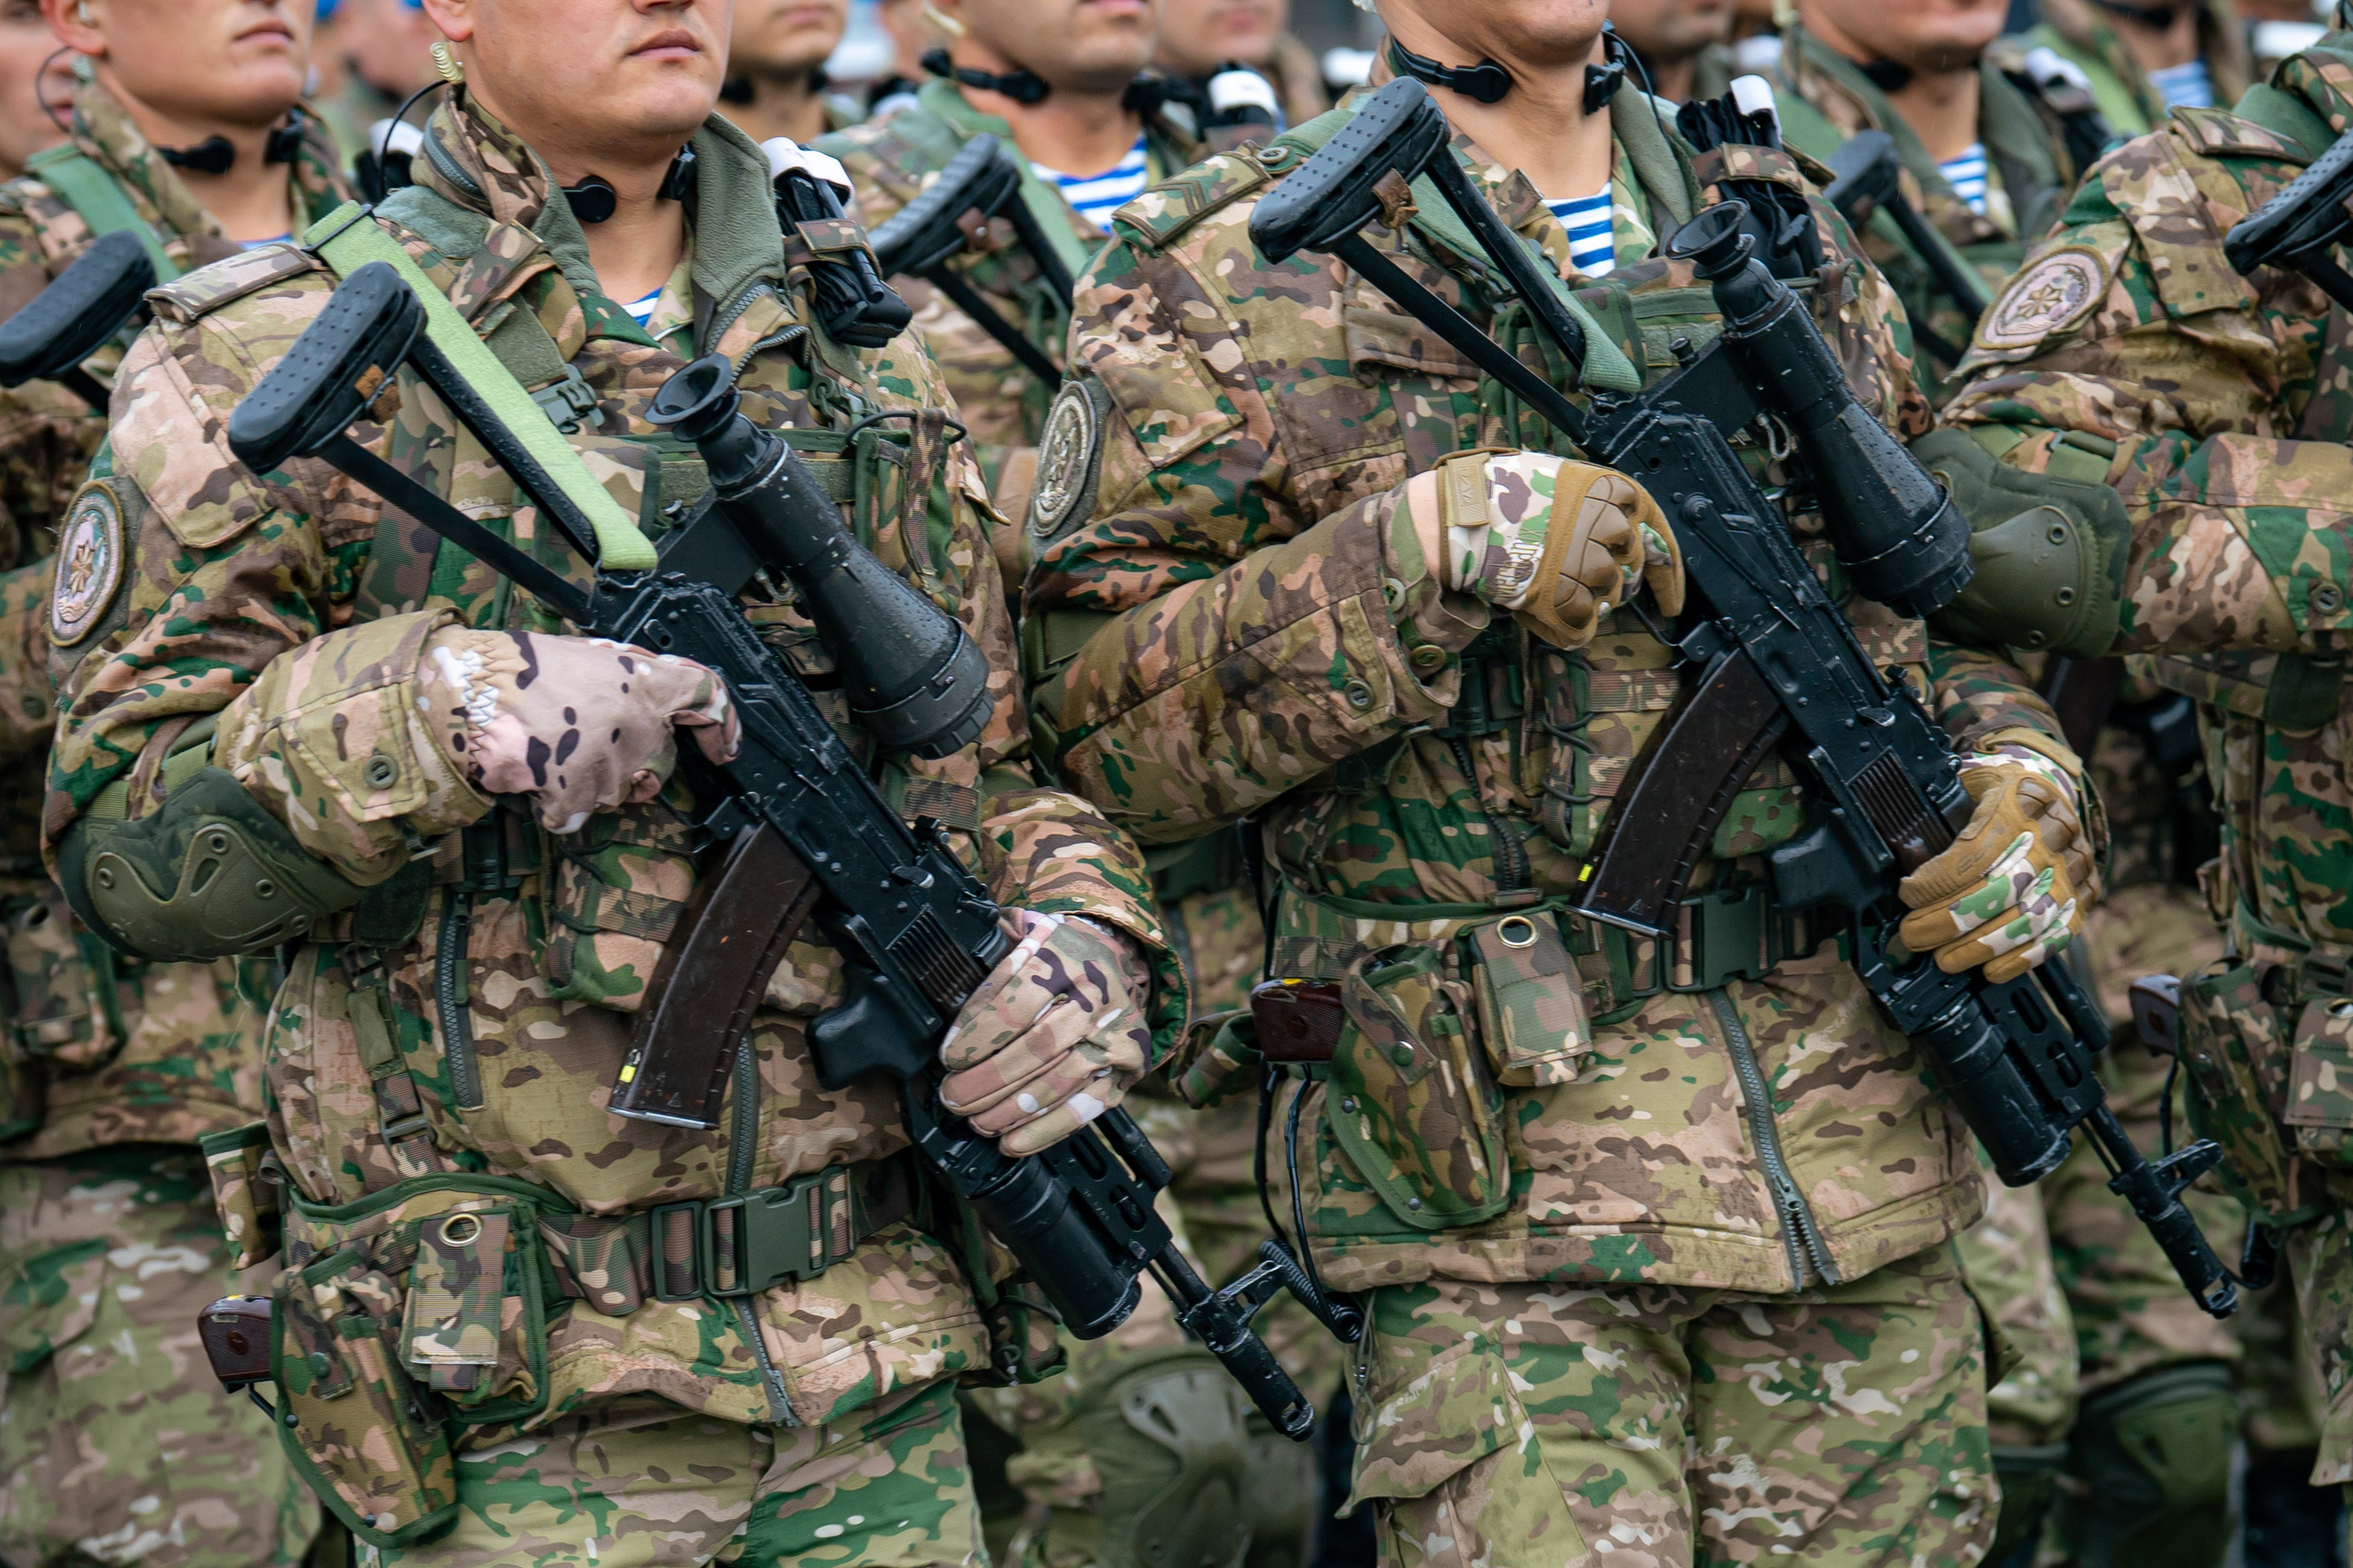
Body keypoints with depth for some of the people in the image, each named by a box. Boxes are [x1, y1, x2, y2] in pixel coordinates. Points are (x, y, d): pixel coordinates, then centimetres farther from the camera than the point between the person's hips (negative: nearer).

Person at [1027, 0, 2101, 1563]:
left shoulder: (1797, 241, 15)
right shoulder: (1233, 274, -1)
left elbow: (1953, 598, 23)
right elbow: (1105, 717, -8)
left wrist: (2023, 784, 1)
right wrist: (1421, 547, -21)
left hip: (1860, 1130, 5)